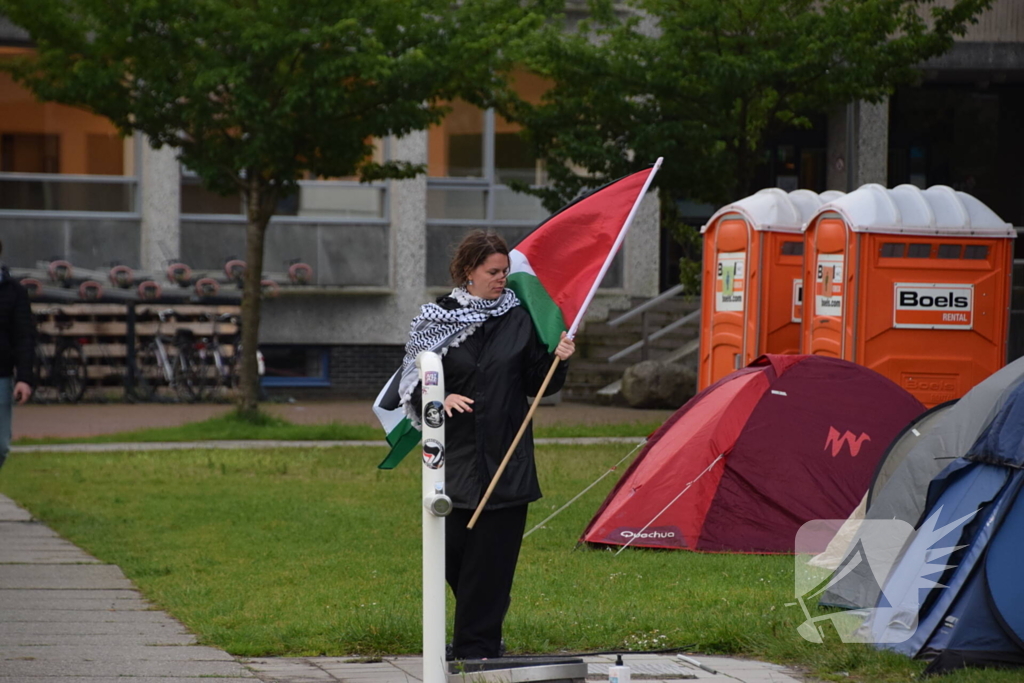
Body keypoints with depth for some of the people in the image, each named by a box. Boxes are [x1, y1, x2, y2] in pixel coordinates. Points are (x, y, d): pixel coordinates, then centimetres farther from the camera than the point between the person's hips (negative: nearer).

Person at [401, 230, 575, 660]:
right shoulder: (437, 320, 2)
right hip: (455, 458, -1)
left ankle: (475, 647, 7)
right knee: (451, 552, 2)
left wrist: (557, 360, -9)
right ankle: (478, 640, 24)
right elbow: (414, 386, 3)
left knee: (493, 555, -2)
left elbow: (536, 384, 9)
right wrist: (441, 399, -15)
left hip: (506, 459, 1)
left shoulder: (518, 320, 6)